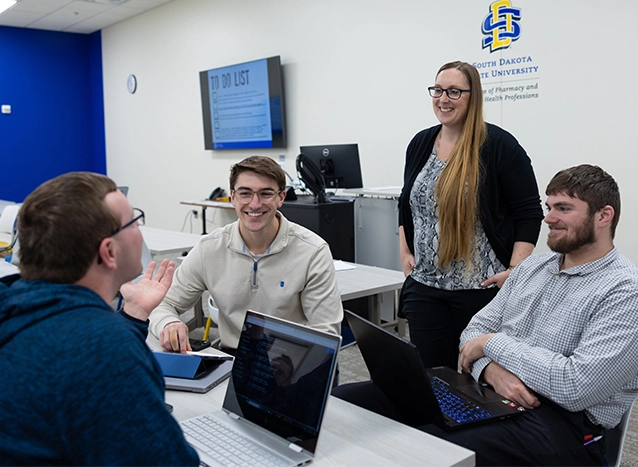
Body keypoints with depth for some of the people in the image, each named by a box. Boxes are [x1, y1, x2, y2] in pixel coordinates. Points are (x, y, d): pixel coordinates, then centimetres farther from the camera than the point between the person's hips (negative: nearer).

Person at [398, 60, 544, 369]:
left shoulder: (499, 145, -8)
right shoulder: (421, 143, 9)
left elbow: (529, 213, -7)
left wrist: (515, 270, -15)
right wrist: (405, 253, 10)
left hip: (481, 286, -5)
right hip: (425, 285, 5)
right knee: (429, 373, 9)